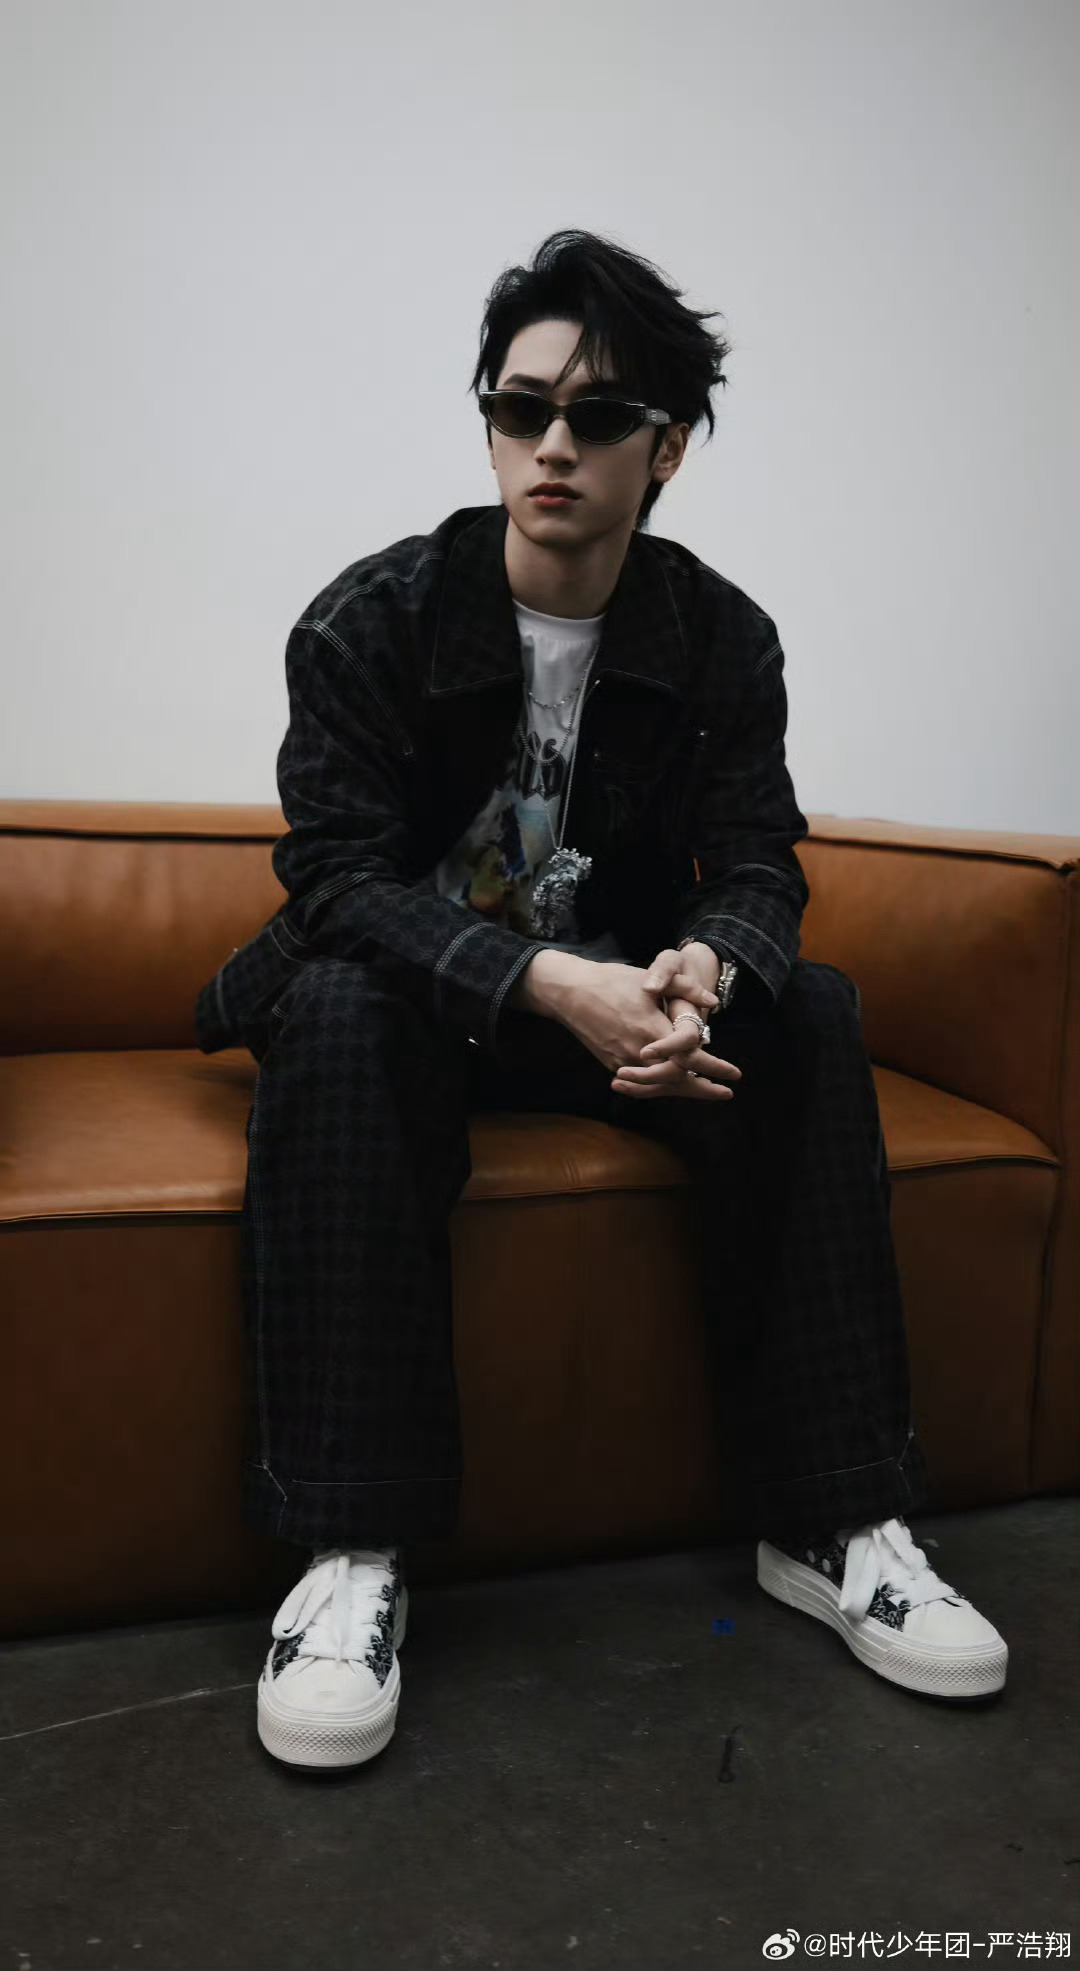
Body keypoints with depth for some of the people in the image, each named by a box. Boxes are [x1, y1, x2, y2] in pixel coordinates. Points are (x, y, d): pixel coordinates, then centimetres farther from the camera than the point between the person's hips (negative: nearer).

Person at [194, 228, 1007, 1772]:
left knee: (810, 1013, -22)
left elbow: (756, 866, -6)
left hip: (618, 994, 3)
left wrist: (705, 969, -33)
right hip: (417, 998, -2)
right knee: (337, 1011, -35)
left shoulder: (726, 641, -2)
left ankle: (837, 1526, -17)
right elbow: (339, 875, -20)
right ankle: (351, 1553, -31)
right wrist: (550, 983, -36)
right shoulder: (373, 619, -10)